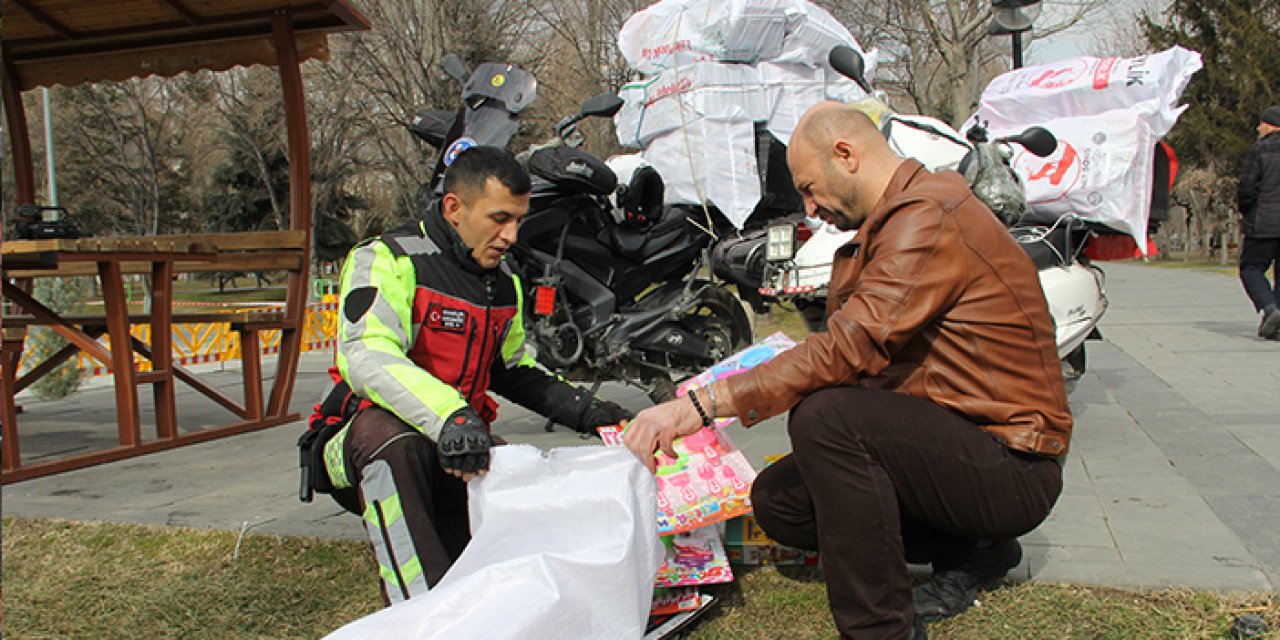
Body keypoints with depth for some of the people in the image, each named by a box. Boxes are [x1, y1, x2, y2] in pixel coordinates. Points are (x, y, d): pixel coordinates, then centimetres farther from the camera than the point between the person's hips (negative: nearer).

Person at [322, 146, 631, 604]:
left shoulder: (505, 283, 11)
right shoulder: (388, 260, -12)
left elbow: (514, 370, 23)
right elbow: (366, 359, -28)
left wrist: (585, 411, 9)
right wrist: (449, 417, -44)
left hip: (462, 454, 6)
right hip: (365, 448, -6)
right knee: (389, 432, -40)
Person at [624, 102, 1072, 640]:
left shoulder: (929, 217, -19)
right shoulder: (892, 223, 14)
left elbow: (851, 348, -30)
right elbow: (867, 360, 11)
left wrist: (701, 405, -31)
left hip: (1012, 466, -10)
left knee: (825, 417, -31)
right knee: (775, 499, 4)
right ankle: (970, 551, 11)